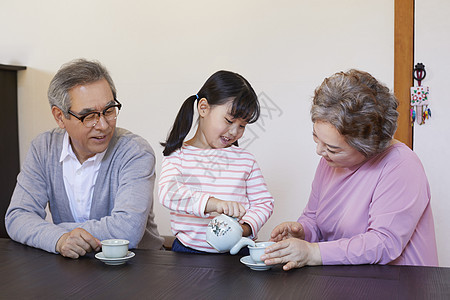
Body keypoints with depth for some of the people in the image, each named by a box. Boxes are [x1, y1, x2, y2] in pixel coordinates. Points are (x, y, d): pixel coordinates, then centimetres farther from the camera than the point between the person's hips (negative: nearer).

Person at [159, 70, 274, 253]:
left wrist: (245, 228, -7)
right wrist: (213, 203, -30)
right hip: (189, 250, -1)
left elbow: (264, 202, 13)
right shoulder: (178, 156, 3)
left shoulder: (245, 160, 11)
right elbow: (168, 191, -15)